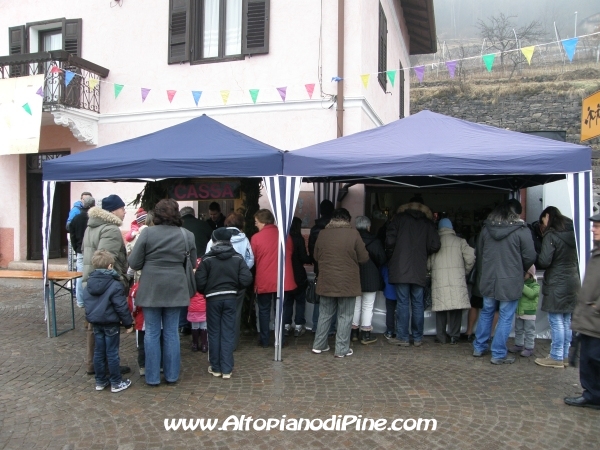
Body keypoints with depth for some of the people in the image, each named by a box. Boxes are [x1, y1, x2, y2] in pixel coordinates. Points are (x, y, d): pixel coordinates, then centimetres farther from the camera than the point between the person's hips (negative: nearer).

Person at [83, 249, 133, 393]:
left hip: (95, 322, 6)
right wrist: (128, 323, -7)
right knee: (112, 354, 1)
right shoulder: (115, 285, -18)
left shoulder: (89, 284, 3)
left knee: (99, 352, 14)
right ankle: (116, 383, 11)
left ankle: (100, 381, 23)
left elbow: (86, 303, 12)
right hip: (111, 323, -6)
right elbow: (121, 307, -16)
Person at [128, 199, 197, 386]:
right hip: (175, 289, 2)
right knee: (171, 332, 12)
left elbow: (134, 263, -6)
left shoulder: (147, 233, -9)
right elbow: (192, 263, 6)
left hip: (151, 289, -1)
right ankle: (172, 375, 20)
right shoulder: (187, 235, -2)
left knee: (152, 333, 9)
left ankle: (152, 377, 17)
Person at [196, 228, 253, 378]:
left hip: (213, 298, -1)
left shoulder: (208, 259, -6)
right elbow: (246, 280, -8)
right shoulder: (237, 257, -1)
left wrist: (206, 292, 11)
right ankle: (227, 369, 7)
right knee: (228, 333, 6)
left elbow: (199, 282, -10)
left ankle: (215, 368, 18)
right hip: (230, 298, 2)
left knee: (214, 333, 10)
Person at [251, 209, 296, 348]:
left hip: (264, 280, -2)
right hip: (284, 280, 2)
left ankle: (264, 340, 17)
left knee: (264, 310, 12)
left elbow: (253, 260, 1)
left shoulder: (256, 238, -10)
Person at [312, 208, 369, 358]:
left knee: (325, 314, 16)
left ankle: (318, 345, 23)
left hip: (326, 282, 4)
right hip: (347, 282, -3)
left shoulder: (322, 233, 0)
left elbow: (316, 257, 10)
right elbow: (364, 258, -4)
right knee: (345, 316, 7)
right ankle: (342, 349, 11)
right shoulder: (353, 233, -10)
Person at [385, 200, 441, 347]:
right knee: (418, 304, 9)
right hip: (419, 270, 2)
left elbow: (390, 241, -5)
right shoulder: (428, 223, 10)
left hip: (400, 268, -2)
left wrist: (391, 257, 11)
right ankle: (417, 338, 15)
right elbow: (435, 245, 0)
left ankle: (403, 337, 3)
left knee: (402, 303, 0)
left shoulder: (399, 218, 5)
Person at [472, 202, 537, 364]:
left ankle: (479, 347, 26)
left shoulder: (486, 228, 4)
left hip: (488, 280, 5)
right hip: (511, 282, -4)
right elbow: (530, 257, -8)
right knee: (505, 318, 4)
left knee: (486, 313, 18)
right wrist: (521, 269, 12)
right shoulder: (521, 230, -11)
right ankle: (498, 354, 10)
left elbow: (479, 254, 12)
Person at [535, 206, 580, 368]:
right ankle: (565, 355, 21)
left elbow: (544, 261, -18)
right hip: (573, 281, 8)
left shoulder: (551, 235, -14)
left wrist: (534, 261, 1)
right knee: (567, 321, 14)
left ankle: (556, 357, 4)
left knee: (556, 321, -2)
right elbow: (576, 258, 16)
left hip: (557, 284, -8)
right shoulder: (572, 232, 10)